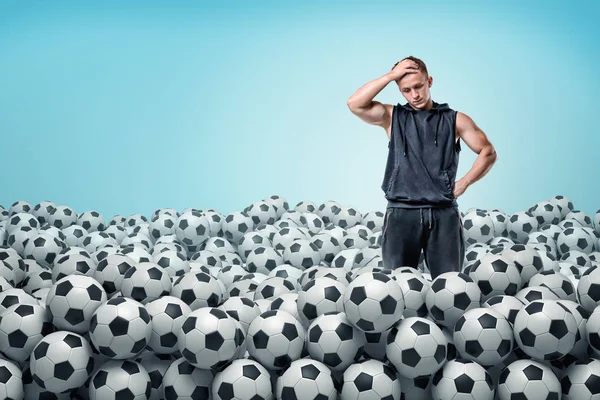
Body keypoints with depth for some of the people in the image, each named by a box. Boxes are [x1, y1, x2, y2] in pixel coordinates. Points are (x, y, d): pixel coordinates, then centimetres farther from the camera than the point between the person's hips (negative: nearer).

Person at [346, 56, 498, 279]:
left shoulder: (455, 120, 11)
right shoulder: (392, 117, 10)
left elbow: (488, 153, 12)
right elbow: (355, 104, -6)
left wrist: (464, 183, -1)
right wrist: (391, 75, -7)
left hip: (443, 213, 0)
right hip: (402, 213, 0)